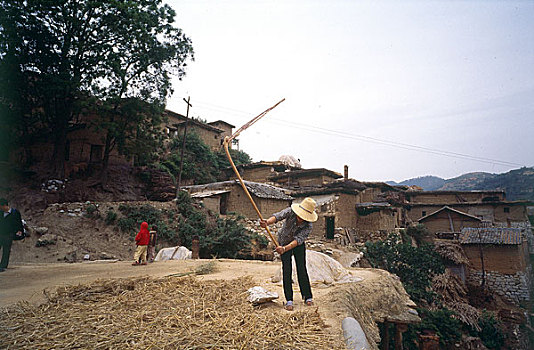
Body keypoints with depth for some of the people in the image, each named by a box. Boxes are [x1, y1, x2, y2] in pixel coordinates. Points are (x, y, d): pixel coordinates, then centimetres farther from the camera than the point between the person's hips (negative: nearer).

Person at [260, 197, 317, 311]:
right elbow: (277, 216, -45)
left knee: (302, 269, -3)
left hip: (298, 245, 0)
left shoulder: (308, 226, -30)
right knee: (286, 270, -7)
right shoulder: (290, 212, -30)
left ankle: (307, 297, 13)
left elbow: (298, 240, -40)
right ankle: (289, 300, -1)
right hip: (284, 242, 0)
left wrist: (285, 249, -54)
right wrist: (267, 222, -66)